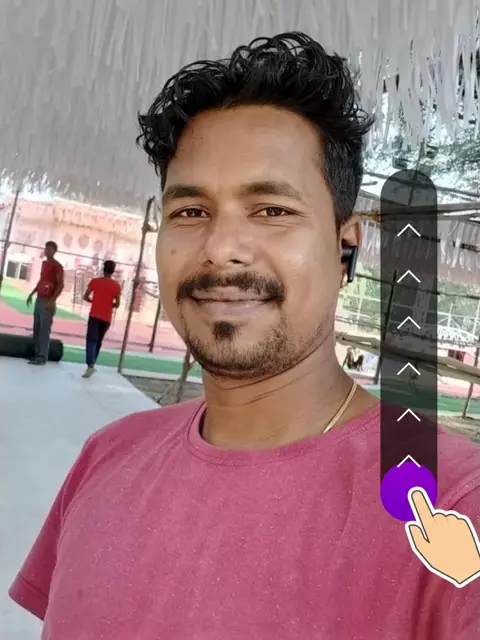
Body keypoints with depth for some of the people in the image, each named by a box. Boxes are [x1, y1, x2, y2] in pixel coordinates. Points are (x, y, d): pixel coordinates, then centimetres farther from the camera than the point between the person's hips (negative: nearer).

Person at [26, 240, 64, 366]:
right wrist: (32, 294, 24)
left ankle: (42, 356, -10)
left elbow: (61, 285, -14)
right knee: (36, 328, 8)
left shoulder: (57, 266, -9)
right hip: (39, 299, 8)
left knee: (44, 330, -10)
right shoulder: (44, 263, 16)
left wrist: (52, 301, -22)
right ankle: (37, 354, 14)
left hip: (48, 302, -8)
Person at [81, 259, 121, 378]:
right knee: (98, 341, 16)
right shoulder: (116, 286, -1)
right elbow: (117, 304, 1)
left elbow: (85, 297, 0)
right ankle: (92, 364, 24)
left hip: (94, 315, -2)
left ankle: (90, 365, -26)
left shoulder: (95, 281, -2)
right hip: (106, 318, 2)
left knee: (91, 340, -7)